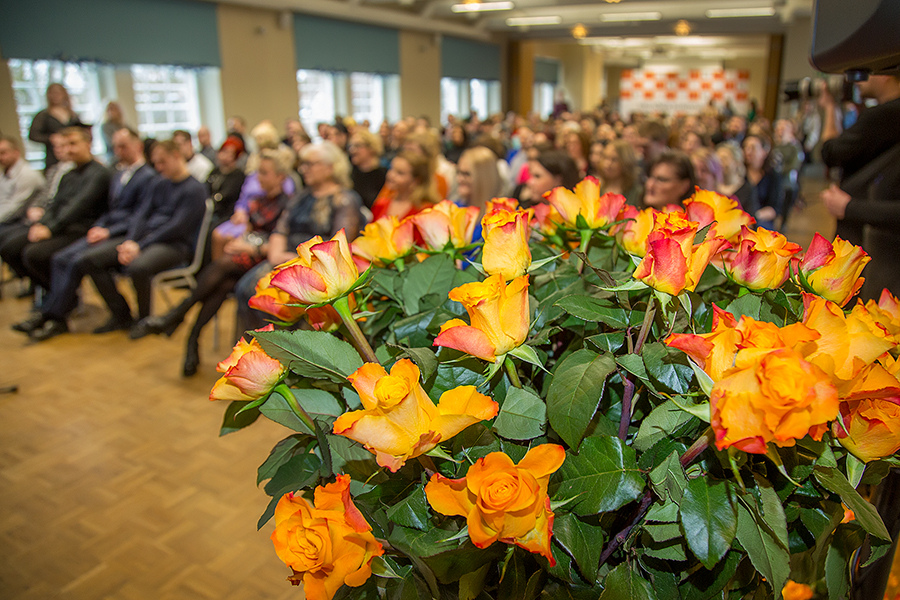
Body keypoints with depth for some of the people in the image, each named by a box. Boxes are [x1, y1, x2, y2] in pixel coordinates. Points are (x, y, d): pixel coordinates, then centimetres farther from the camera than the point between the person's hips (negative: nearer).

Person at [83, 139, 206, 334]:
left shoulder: (195, 189, -6)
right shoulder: (161, 184, 20)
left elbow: (177, 227, -14)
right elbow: (142, 214, 14)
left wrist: (140, 246, -17)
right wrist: (130, 241, -6)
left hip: (175, 245, -8)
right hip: (145, 238, 8)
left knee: (138, 267, -37)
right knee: (93, 260, -4)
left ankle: (144, 319, -11)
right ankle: (121, 316, 3)